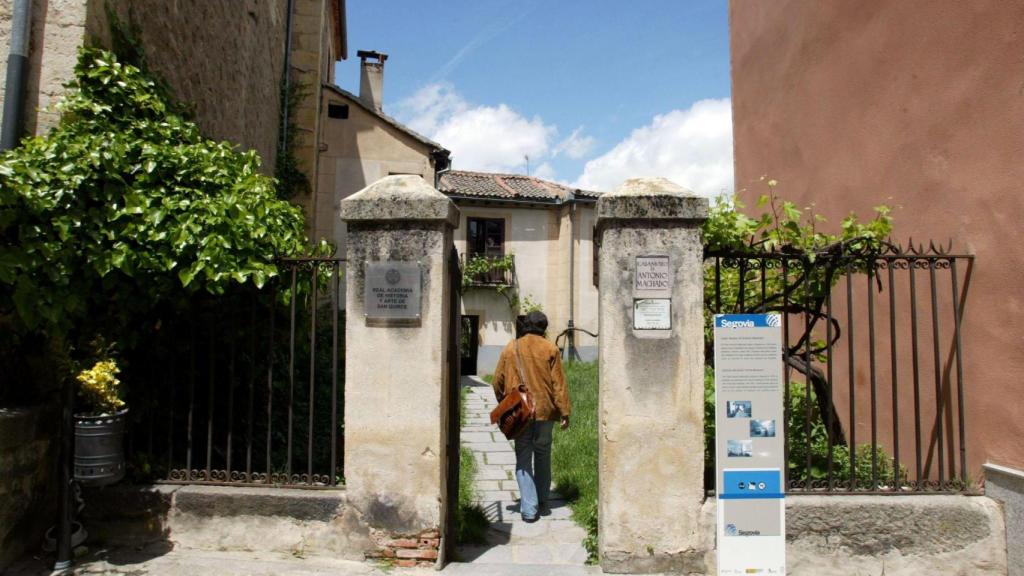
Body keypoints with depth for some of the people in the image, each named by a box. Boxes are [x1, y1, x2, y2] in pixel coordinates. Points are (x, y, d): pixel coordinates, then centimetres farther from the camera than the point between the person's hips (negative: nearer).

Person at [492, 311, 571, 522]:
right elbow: (558, 383, -6)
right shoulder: (550, 349, -3)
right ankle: (542, 502, 26)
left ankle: (529, 509, 0)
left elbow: (498, 381, 5)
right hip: (545, 410, 0)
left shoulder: (511, 348, 2)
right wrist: (564, 412, -2)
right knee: (543, 456, 17)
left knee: (523, 459, 6)